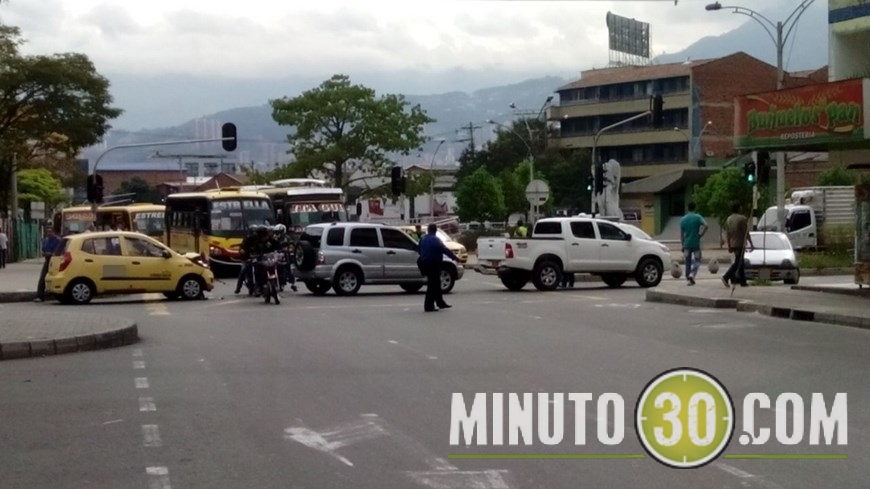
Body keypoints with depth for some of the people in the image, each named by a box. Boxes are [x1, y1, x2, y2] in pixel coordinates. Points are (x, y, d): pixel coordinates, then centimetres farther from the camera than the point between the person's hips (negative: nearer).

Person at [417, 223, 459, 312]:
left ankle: (440, 303, 27)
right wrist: (454, 257, -13)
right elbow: (445, 250, -19)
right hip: (434, 264, -8)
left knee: (436, 284, 18)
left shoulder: (423, 239, 10)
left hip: (425, 264, 8)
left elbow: (419, 249, 20)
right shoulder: (435, 240, -15)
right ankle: (429, 306, -4)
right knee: (433, 285, -4)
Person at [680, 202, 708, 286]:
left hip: (687, 244, 3)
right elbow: (705, 226, -21)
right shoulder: (698, 217, -4)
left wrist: (683, 245, 13)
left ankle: (689, 279, 8)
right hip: (696, 244, -3)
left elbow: (681, 234, 7)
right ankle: (692, 275, -15)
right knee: (697, 261, 7)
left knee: (688, 262, 9)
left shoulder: (683, 219, 5)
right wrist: (700, 235, -8)